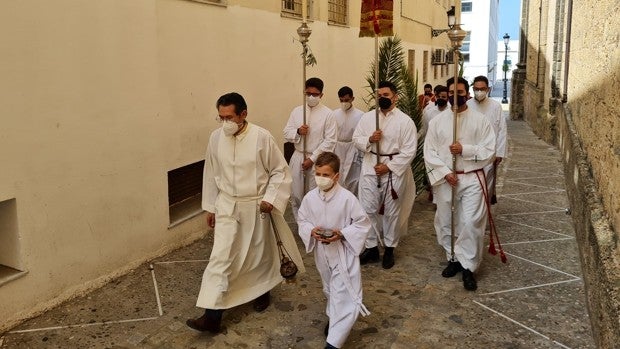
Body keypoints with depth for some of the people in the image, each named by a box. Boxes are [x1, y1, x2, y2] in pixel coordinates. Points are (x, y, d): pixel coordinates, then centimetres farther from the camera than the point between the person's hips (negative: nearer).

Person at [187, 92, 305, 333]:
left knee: (259, 253, 14)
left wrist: (270, 198, -14)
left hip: (255, 206, -2)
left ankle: (262, 291, 42)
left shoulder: (262, 137, -16)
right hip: (226, 206, 2)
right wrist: (210, 207, 9)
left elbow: (279, 170, -5)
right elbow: (211, 174, 6)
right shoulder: (216, 137, -5)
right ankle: (212, 315, -2)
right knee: (220, 256, -4)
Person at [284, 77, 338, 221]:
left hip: (317, 160, -4)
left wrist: (312, 159, -13)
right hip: (298, 157, 4)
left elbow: (330, 141, -10)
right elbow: (287, 133, 8)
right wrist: (298, 132, -15)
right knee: (295, 195, 7)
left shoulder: (328, 114, -6)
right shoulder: (297, 111, 7)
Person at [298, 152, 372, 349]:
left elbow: (363, 223, -12)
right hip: (321, 251, 4)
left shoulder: (347, 198, -20)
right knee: (329, 288, 24)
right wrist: (311, 231, -16)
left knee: (345, 294, -7)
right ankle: (334, 317, 49)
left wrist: (342, 234, -23)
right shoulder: (310, 198, -9)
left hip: (343, 250, -4)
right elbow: (302, 221, 5)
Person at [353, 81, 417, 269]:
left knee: (392, 211, 8)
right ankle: (371, 247, 21)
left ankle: (389, 249, 24)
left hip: (394, 170, -3)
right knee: (368, 208, 6)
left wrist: (389, 166, -15)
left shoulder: (405, 121, -8)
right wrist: (369, 139, -15)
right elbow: (356, 139, 6)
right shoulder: (367, 117, 4)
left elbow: (409, 150, -10)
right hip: (370, 167, 3)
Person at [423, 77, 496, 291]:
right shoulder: (437, 121, 3)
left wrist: (464, 149, -17)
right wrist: (445, 173, -12)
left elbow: (489, 151, -4)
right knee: (445, 222, 11)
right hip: (445, 179, 3)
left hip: (472, 179, -2)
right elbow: (429, 152, -1)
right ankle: (454, 259, 30)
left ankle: (468, 267, 3)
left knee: (471, 223, -8)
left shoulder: (479, 120, -1)